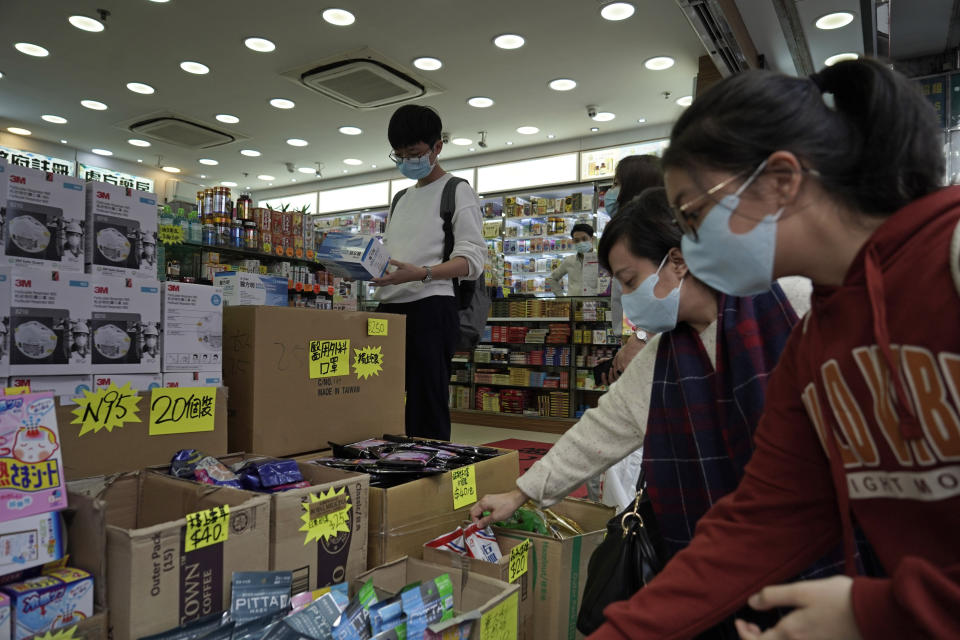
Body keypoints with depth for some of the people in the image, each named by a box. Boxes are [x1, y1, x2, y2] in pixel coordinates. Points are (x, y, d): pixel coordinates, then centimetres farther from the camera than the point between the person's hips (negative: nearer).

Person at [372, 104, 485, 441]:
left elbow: (472, 259, -9)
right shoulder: (401, 198, 24)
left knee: (427, 409, -7)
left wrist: (421, 273, -25)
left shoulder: (457, 191, 2)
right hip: (389, 306, 7)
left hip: (429, 308, -7)